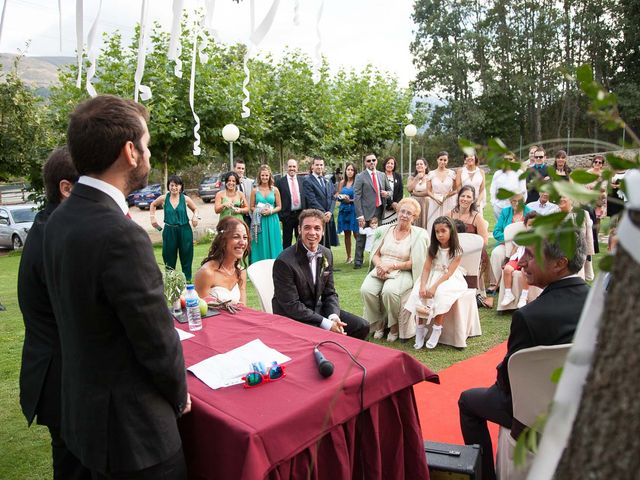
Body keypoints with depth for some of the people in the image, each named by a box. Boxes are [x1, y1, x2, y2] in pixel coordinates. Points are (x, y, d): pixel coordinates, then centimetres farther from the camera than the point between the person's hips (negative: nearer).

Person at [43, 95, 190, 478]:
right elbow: (158, 341, -21)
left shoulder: (59, 220, -2)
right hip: (133, 428, -8)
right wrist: (179, 396, -4)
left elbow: (82, 312, 5)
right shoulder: (122, 236, -30)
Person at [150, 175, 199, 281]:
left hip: (184, 230, 0)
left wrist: (195, 216, -7)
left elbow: (195, 209, 12)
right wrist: (152, 217, 8)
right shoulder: (163, 199, -1)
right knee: (169, 258, 9)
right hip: (169, 231, 1)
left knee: (186, 256, 6)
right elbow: (153, 205, 18)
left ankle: (187, 280, 16)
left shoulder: (185, 199, -2)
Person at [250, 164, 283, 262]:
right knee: (260, 246, 3)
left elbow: (279, 206, 6)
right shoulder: (255, 191, 3)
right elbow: (252, 207, 6)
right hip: (259, 221, 0)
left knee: (272, 245, 3)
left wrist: (271, 211, -12)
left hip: (272, 221, 0)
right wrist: (259, 211, -12)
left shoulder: (275, 190, 4)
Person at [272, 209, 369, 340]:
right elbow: (291, 305, -21)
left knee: (362, 326, -2)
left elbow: (329, 293, 7)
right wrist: (326, 324, -22)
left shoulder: (327, 254, 2)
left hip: (318, 309, 7)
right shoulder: (284, 261, -21)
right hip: (293, 318, -7)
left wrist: (334, 317, -13)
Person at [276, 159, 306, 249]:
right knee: (287, 241, 6)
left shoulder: (302, 180, 7)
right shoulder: (280, 181, -3)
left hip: (301, 214, 3)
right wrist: (280, 215, -8)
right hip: (287, 215, -3)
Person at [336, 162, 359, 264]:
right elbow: (337, 195, 16)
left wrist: (350, 200, -15)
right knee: (347, 234, 8)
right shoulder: (342, 182, 11)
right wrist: (341, 197, -5)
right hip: (344, 209, 4)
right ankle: (349, 257, 14)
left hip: (354, 209, -4)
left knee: (356, 233, -8)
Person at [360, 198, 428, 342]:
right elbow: (375, 254, 12)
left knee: (389, 291, -35)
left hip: (403, 272, -3)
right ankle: (378, 324, -2)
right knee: (366, 289, -27)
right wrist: (380, 265, -11)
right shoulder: (385, 230, 13)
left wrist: (391, 266, -14)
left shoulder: (419, 234, 2)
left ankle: (394, 325, -7)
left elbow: (414, 263, -4)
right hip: (381, 270, 3)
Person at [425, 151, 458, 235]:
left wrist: (448, 195, -12)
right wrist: (436, 198, -13)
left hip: (449, 203, 0)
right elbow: (428, 191, 4)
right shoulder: (431, 174, 4)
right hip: (435, 203, 0)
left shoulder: (452, 173, 4)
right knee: (434, 225, -3)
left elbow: (456, 190, 7)